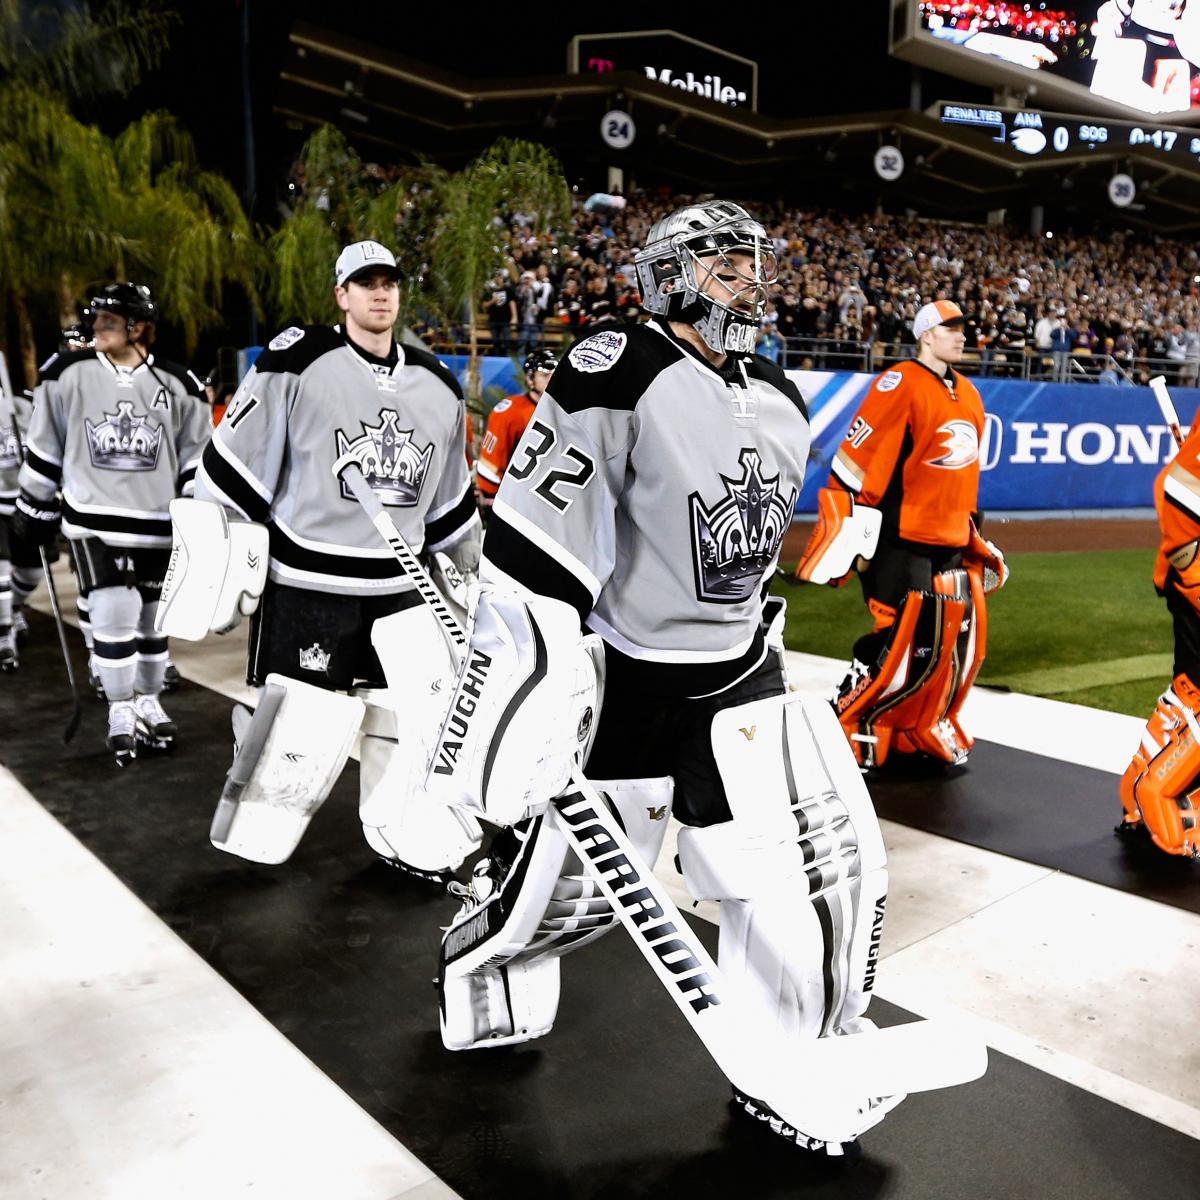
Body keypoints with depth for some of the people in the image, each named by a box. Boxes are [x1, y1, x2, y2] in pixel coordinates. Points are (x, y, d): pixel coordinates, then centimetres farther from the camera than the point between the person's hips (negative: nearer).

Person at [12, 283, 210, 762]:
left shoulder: (177, 385, -1)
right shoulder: (67, 374, -2)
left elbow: (197, 457, 6)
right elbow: (43, 451, 6)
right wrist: (34, 511, 9)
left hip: (157, 524, 1)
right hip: (94, 521, -1)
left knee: (152, 619, 10)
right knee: (113, 612, -10)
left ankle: (148, 701, 29)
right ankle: (121, 710, 8)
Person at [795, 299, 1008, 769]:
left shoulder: (969, 395, 16)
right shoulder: (901, 383, -11)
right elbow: (858, 458, -16)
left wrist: (971, 531, 25)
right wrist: (851, 532, -18)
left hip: (950, 544, 8)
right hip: (900, 540, -8)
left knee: (962, 642, 10)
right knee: (904, 646, -7)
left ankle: (927, 730, 28)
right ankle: (848, 728, 11)